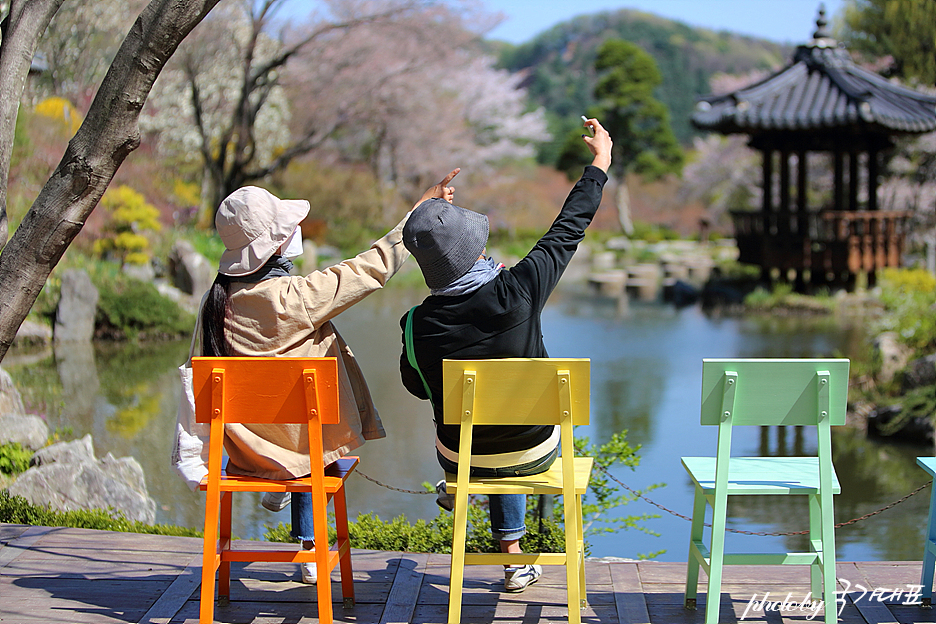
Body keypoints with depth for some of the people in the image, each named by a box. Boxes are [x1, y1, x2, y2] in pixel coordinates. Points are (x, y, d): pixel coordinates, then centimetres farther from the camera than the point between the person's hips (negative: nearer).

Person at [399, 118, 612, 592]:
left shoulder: (420, 325, -20)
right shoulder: (517, 291, -26)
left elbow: (416, 388, 1)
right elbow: (567, 231, -11)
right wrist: (599, 164, 4)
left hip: (463, 459, 1)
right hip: (535, 454, -1)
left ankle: (514, 558, 50)